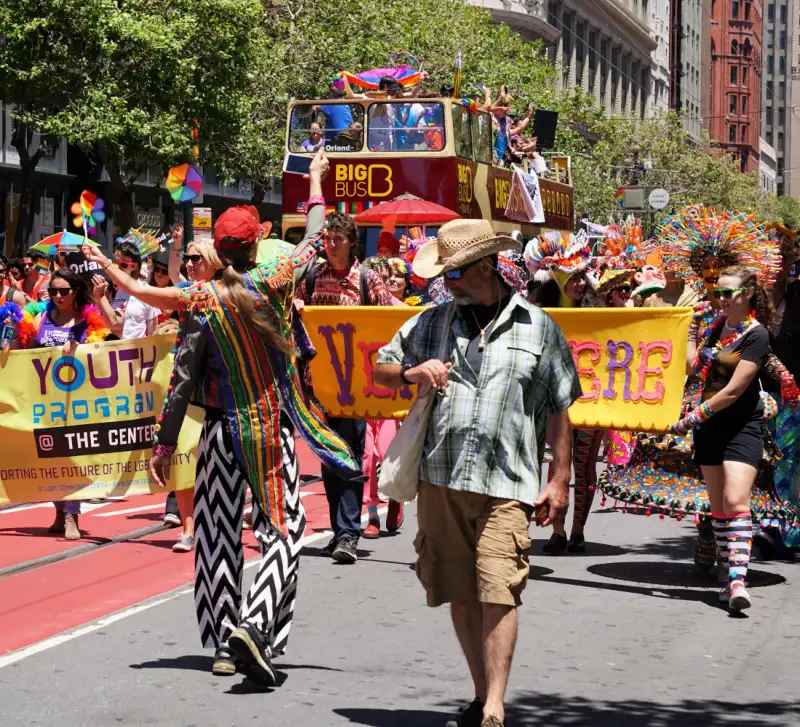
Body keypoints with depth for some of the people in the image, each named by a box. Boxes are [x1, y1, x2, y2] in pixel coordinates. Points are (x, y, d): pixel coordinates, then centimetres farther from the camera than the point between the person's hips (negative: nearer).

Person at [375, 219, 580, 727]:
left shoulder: (537, 328, 8)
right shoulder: (433, 323, 14)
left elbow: (559, 409, 8)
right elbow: (381, 369, 23)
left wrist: (560, 480, 4)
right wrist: (412, 373, 0)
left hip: (506, 481, -3)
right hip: (441, 479, 3)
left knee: (499, 593, -14)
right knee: (461, 595, 7)